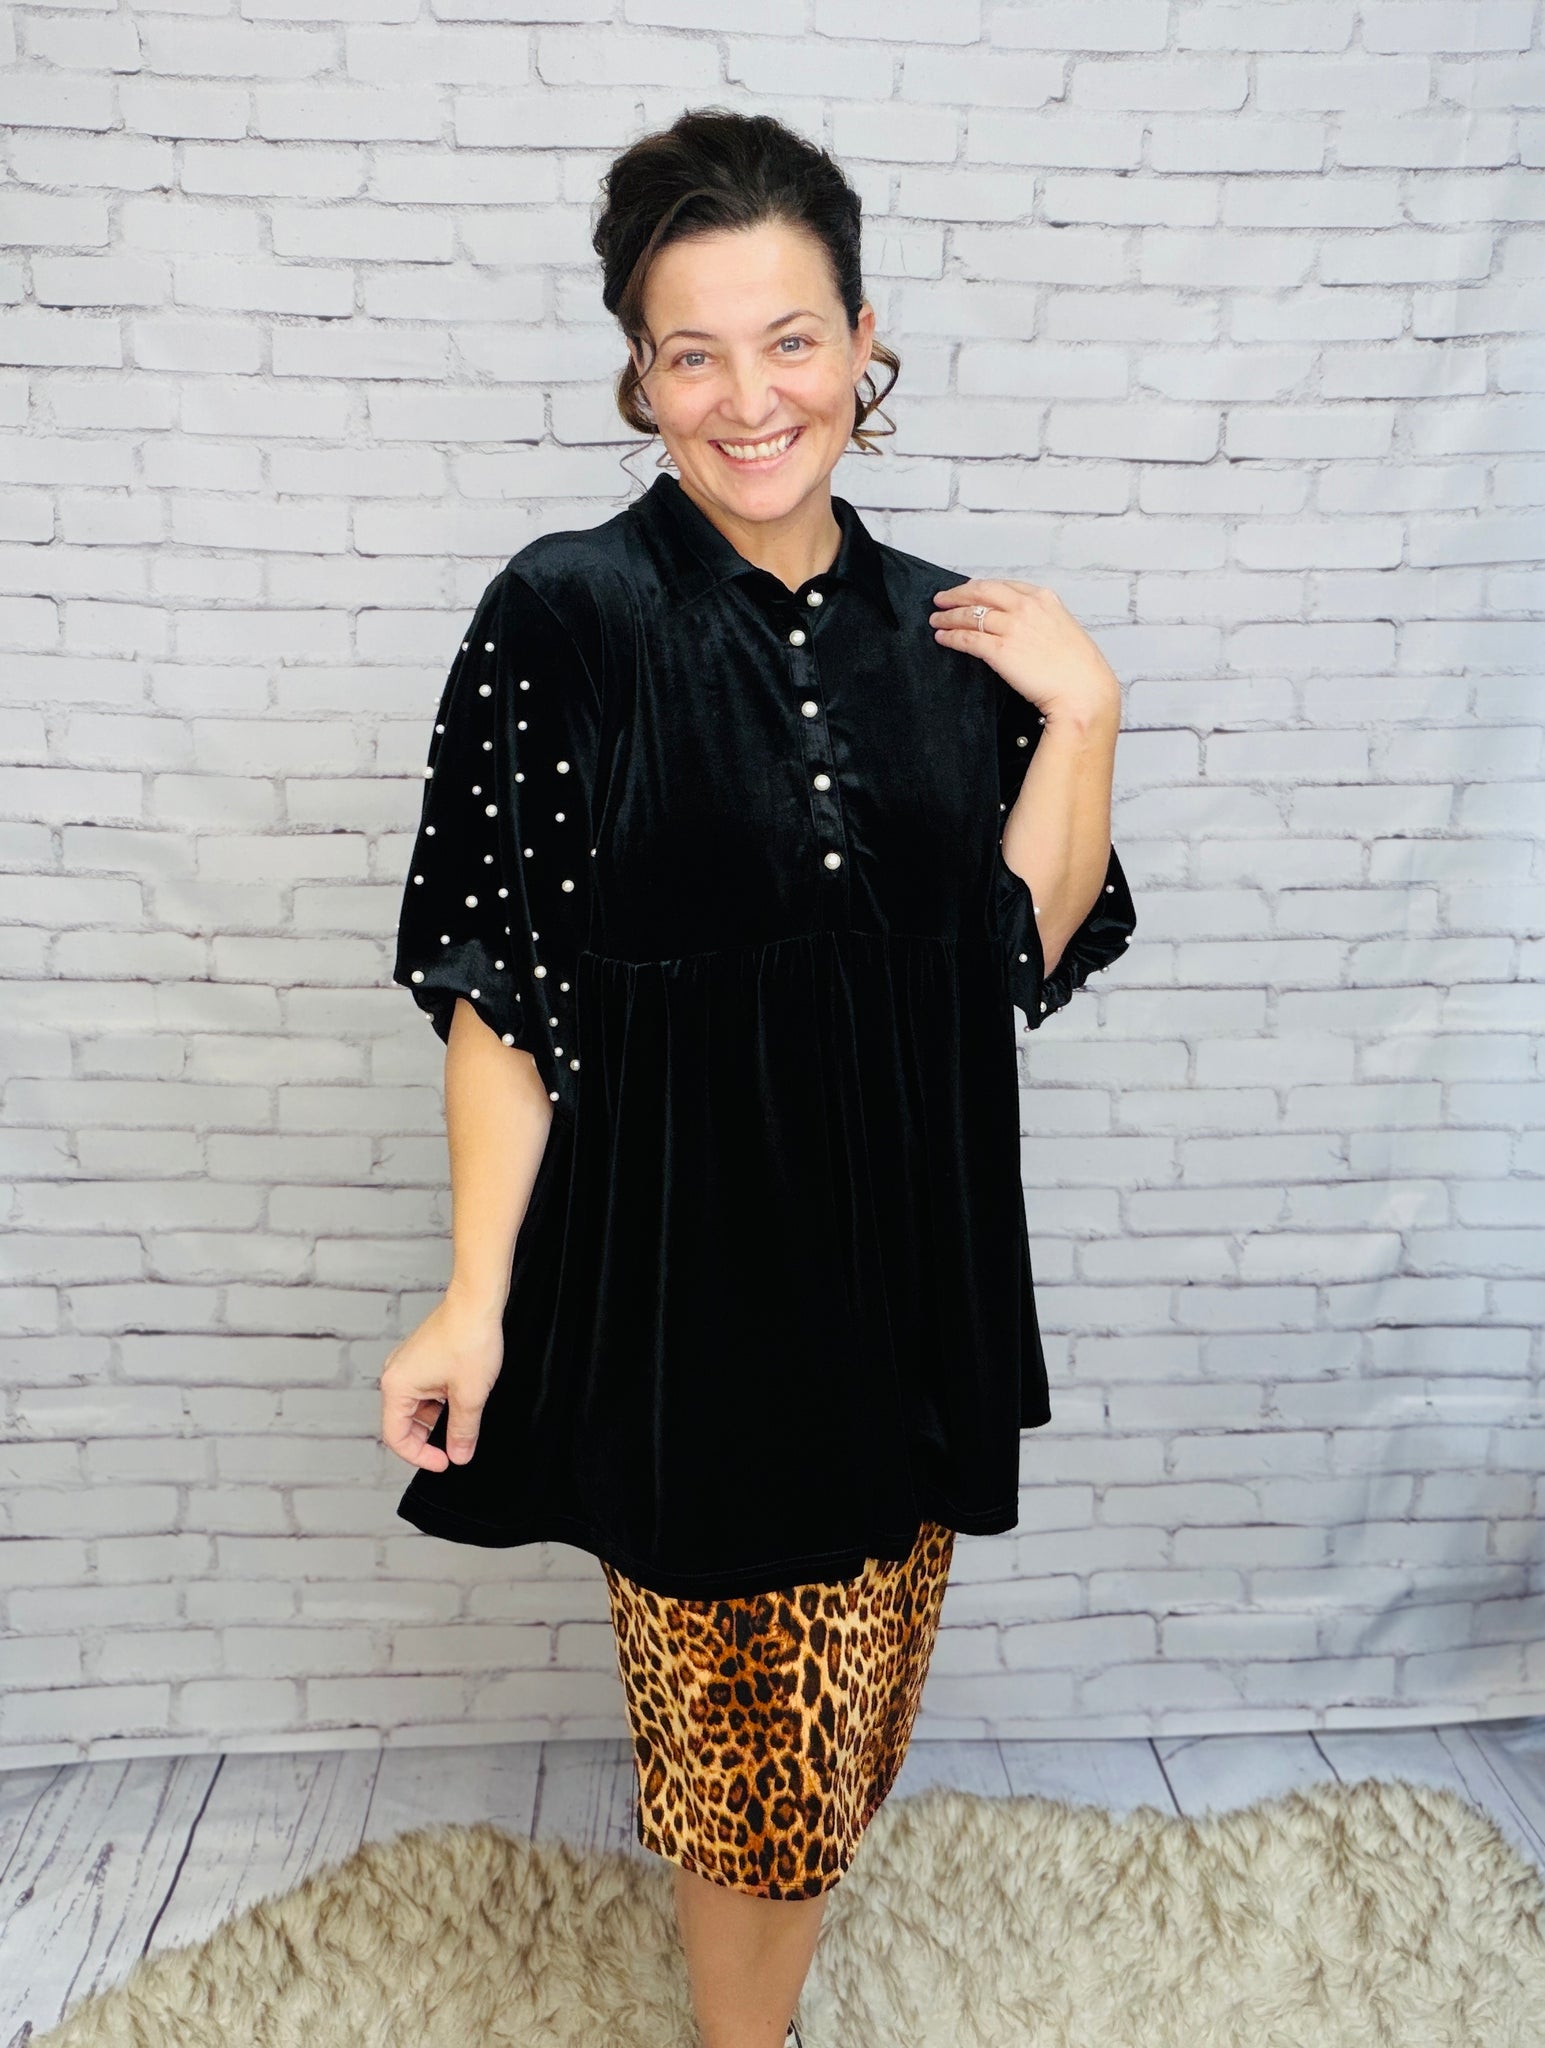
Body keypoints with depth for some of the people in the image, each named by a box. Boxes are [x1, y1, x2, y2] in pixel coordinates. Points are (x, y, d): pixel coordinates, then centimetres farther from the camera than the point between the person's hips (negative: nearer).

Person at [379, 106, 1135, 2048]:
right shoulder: (568, 616, -9)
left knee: (848, 1704, 20)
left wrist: (1080, 713, -6)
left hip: (905, 1266, 5)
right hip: (682, 1276, -4)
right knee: (752, 1717, 11)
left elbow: (1025, 953, 4)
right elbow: (507, 987, -10)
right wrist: (475, 1301, -13)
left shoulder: (948, 631, 4)